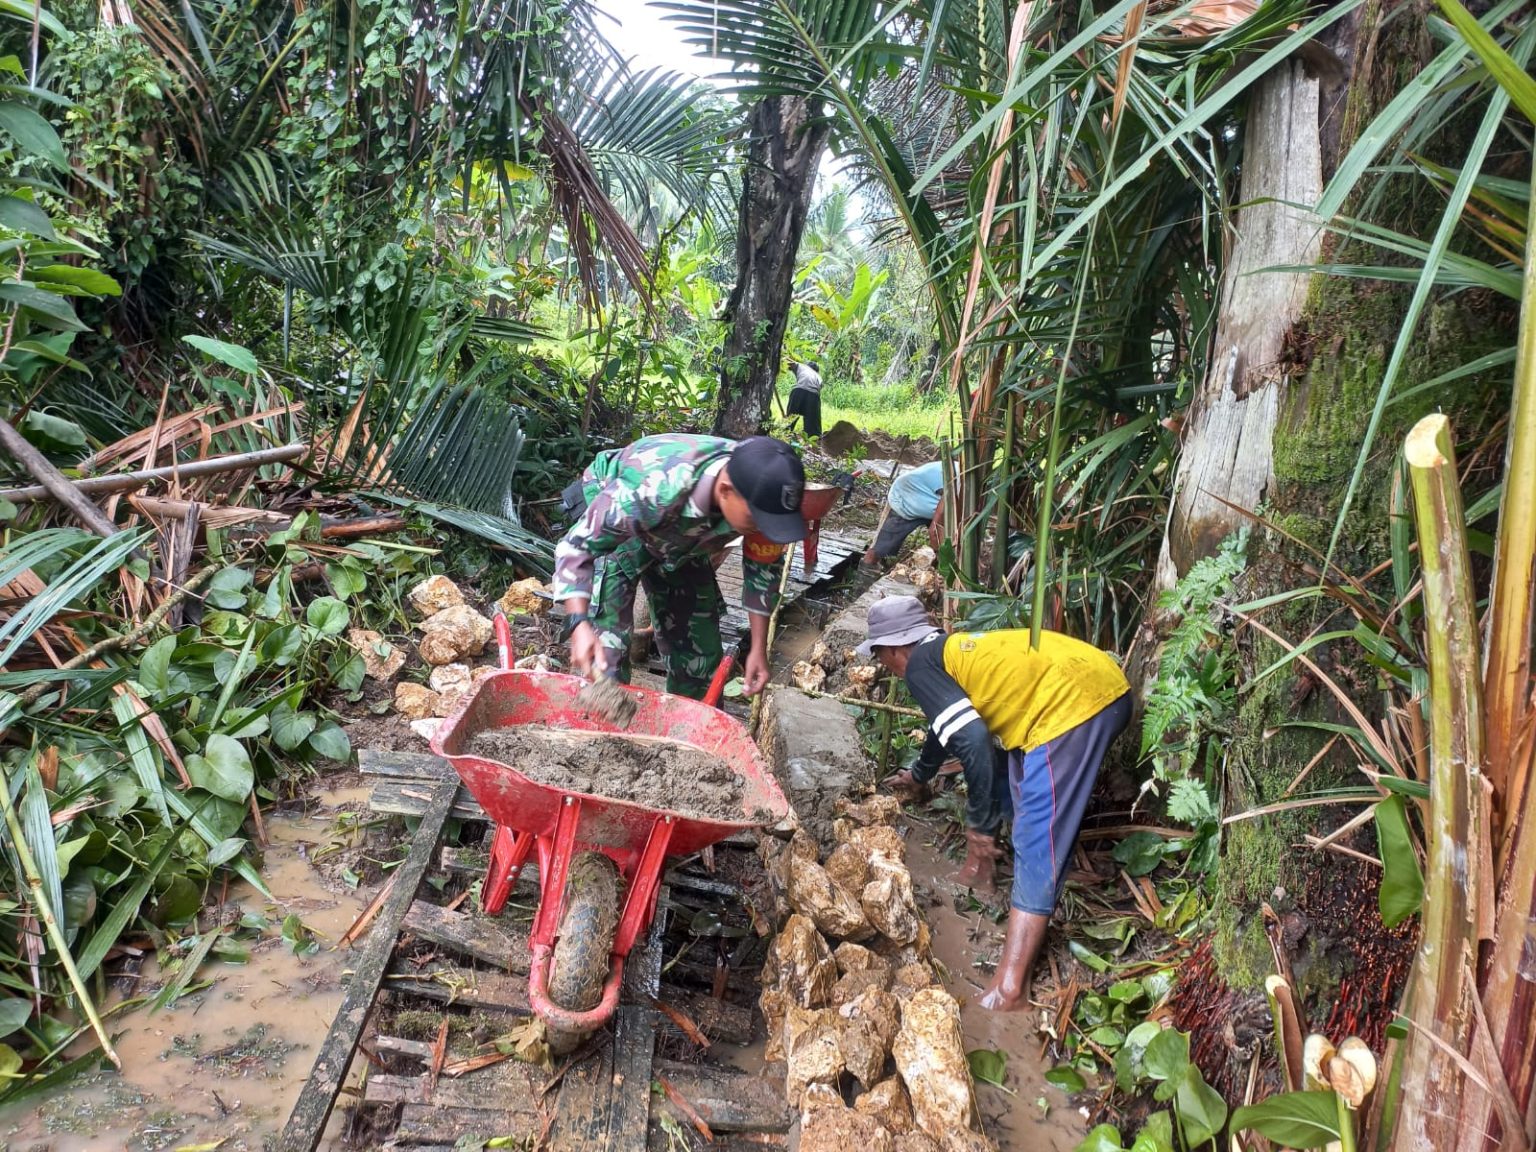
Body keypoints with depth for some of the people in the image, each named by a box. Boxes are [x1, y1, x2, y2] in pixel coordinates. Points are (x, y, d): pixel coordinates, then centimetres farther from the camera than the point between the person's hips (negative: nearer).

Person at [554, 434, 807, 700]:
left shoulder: (759, 492, -28)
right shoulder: (654, 490, -44)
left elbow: (764, 565, -10)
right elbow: (576, 545, -36)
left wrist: (759, 649, -10)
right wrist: (579, 624, -50)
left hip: (681, 538, 5)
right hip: (611, 527, -4)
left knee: (702, 647, 4)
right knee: (607, 645, -19)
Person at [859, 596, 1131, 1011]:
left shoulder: (920, 665, -1)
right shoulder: (948, 650, 28)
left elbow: (969, 737, -14)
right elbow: (948, 720, 47)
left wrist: (980, 826, -6)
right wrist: (919, 775, 64)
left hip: (1076, 701, -10)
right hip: (1102, 685, 10)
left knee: (1037, 840, -12)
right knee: (1012, 778, 27)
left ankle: (1010, 986, -13)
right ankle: (981, 868, 43)